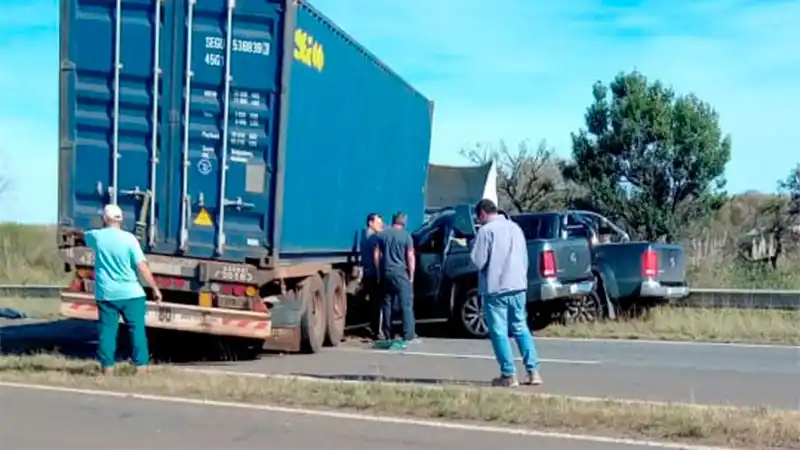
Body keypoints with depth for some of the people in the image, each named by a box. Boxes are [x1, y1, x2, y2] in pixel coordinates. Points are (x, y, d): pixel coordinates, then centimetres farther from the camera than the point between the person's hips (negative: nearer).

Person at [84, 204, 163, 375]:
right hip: (131, 293, -2)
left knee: (107, 331, 8)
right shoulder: (129, 238, -8)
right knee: (137, 330, 4)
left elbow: (84, 236, 26)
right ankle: (141, 366, 2)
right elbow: (142, 266, -12)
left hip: (106, 293, 2)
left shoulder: (97, 236, 0)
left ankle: (107, 367, 11)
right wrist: (155, 288, -5)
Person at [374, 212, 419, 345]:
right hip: (400, 273, -4)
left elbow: (376, 255, 7)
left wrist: (379, 272, 13)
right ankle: (408, 336, -8)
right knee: (406, 305, -3)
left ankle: (387, 335, 14)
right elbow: (410, 257, -7)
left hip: (385, 273, 4)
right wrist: (411, 275, 0)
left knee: (386, 304, 11)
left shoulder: (382, 234, 7)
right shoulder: (406, 236, -4)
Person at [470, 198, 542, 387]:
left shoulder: (486, 230, -9)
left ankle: (509, 375, 1)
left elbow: (478, 261, -11)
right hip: (518, 286, 6)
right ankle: (533, 371, 9)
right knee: (521, 328, 13)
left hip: (496, 288, -6)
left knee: (499, 332, 1)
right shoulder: (515, 227, 13)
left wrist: (474, 248, 8)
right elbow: (525, 258, 17)